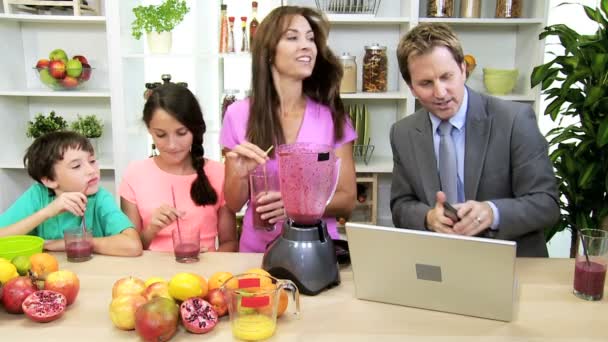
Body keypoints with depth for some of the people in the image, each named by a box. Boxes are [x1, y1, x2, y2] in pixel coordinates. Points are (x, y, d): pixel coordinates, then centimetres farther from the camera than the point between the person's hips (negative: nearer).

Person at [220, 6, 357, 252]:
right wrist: (241, 175, -16)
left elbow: (347, 200, 0)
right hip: (258, 251, 0)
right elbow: (233, 204, 4)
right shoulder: (239, 115, -2)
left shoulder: (332, 115, -2)